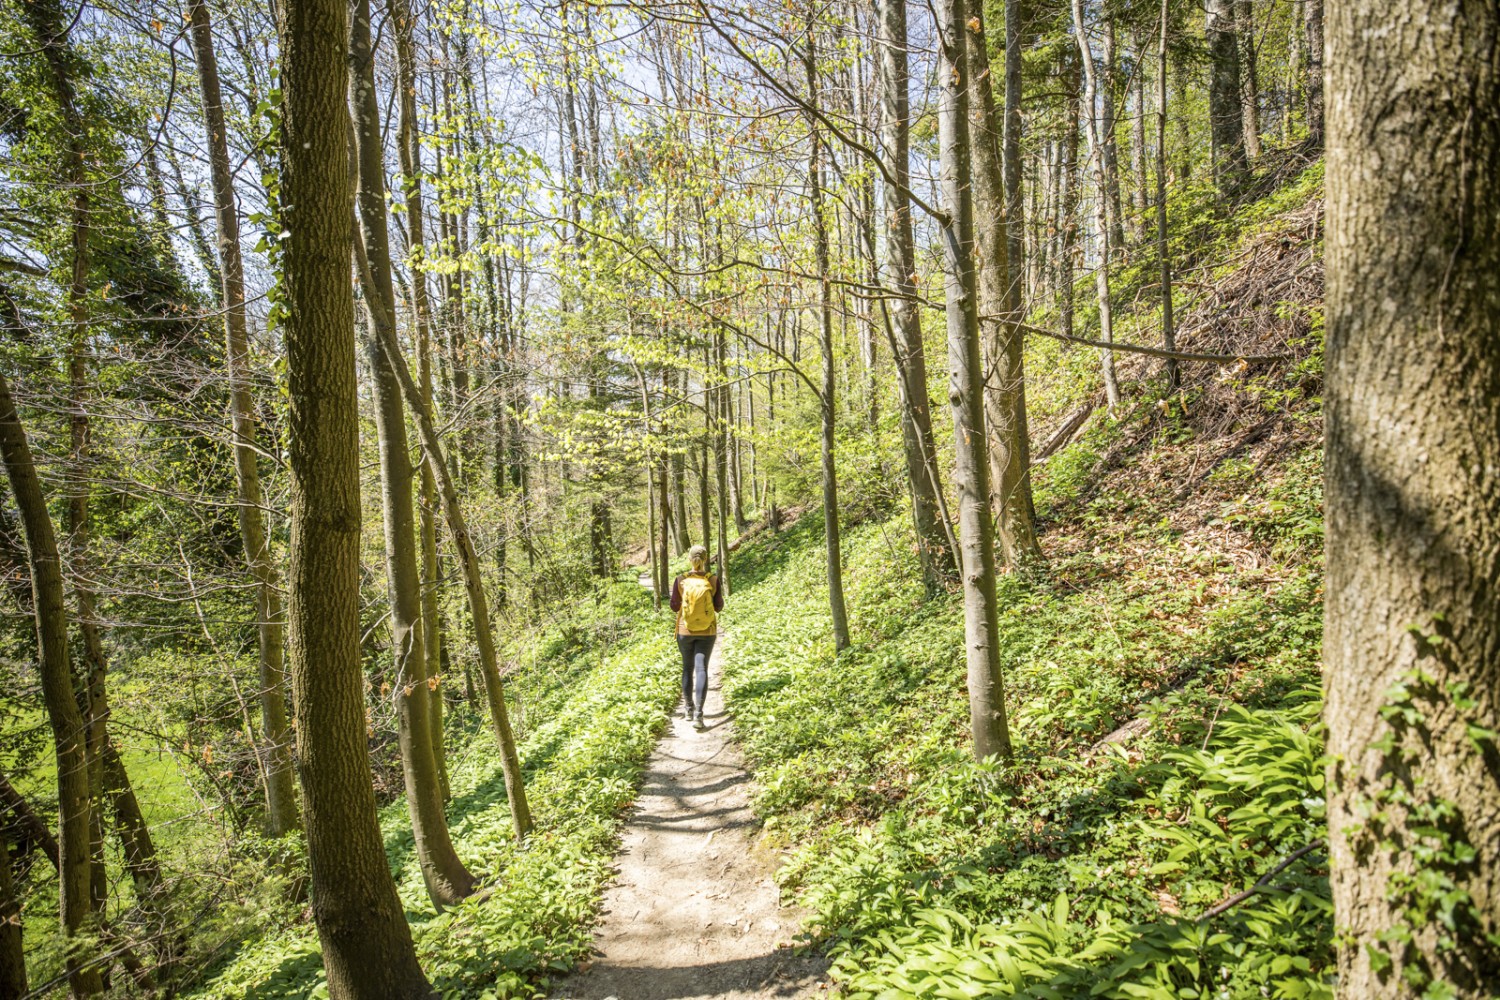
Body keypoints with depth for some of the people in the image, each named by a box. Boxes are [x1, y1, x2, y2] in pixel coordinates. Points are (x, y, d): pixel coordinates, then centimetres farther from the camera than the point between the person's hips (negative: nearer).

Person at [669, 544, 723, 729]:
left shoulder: (680, 580, -9)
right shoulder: (713, 580, -10)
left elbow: (674, 607, -1)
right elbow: (718, 607, -2)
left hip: (685, 631, 1)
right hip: (707, 631, -1)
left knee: (688, 668, 17)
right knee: (701, 669, -2)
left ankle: (688, 709, 26)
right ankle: (698, 713, -14)